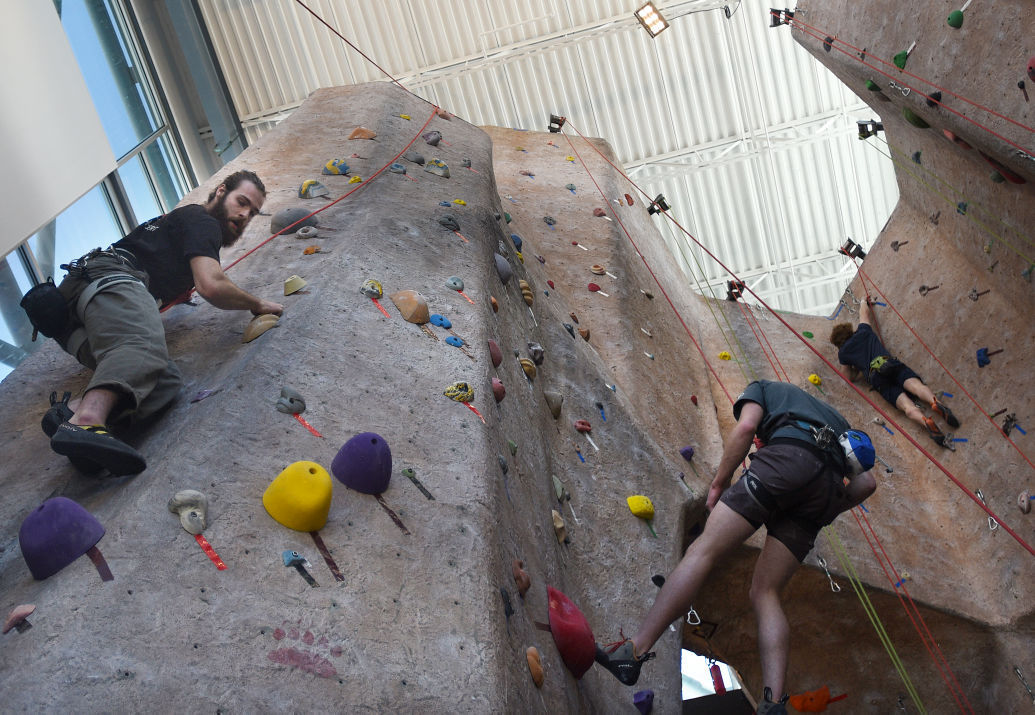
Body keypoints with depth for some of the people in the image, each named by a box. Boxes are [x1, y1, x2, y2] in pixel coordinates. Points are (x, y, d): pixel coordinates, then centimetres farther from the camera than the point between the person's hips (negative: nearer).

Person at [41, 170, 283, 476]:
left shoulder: (183, 218, 38)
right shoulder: (202, 221, 7)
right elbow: (211, 287, -9)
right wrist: (257, 304, 5)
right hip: (109, 277, -9)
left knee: (165, 382, -17)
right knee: (145, 347, -41)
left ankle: (71, 412, -42)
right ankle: (86, 421, -69)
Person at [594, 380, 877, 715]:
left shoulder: (762, 388, 29)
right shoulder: (830, 414, 43)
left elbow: (746, 426, 4)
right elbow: (867, 482, 31)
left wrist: (719, 483, 7)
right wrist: (825, 511, 34)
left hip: (790, 456, -6)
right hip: (828, 483, 6)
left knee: (703, 550, -11)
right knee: (765, 593, 7)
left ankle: (633, 650, -20)